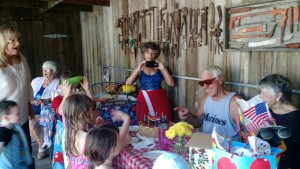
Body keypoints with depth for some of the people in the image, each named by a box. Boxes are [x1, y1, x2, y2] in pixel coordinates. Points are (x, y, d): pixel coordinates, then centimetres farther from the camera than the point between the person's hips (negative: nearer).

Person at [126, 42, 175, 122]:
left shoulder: (159, 68, 3)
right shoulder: (140, 69, 3)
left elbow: (171, 84, -5)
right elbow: (128, 83, -8)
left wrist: (163, 69, -12)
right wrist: (138, 69, -15)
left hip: (159, 99, 0)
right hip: (144, 99, 0)